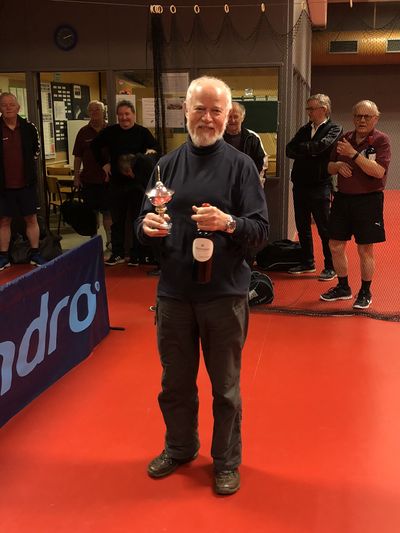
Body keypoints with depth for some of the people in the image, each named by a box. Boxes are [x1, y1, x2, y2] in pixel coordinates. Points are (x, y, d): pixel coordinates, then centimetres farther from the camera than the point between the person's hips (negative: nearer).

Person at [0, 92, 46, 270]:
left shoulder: (28, 127, -1)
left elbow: (36, 148, 15)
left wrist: (29, 166, 10)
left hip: (26, 182, 2)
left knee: (31, 218, 8)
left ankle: (35, 254, 18)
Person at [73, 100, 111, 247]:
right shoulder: (83, 132, 5)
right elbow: (78, 157, 7)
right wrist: (76, 176, 2)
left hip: (107, 178, -1)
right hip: (88, 179, 1)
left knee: (107, 211, 2)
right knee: (92, 212, 7)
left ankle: (109, 239, 11)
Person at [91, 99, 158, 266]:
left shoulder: (143, 132, -3)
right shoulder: (110, 132, 4)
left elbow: (155, 148, -10)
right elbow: (95, 145, 18)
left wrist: (151, 151, -33)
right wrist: (103, 163, 10)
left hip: (137, 182, -3)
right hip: (116, 182, 3)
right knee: (117, 220, 10)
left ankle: (136, 255, 14)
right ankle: (117, 253, 20)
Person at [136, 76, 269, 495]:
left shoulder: (240, 165, -3)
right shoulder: (168, 164, 6)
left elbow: (261, 230, -8)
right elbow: (144, 225, 8)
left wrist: (228, 223, -27)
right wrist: (147, 226, -15)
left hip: (225, 293, -3)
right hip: (173, 292, 3)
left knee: (225, 385, 11)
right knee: (175, 381, 17)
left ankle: (227, 460, 31)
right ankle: (180, 447, 41)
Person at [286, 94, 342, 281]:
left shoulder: (334, 129, -3)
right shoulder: (304, 129, 15)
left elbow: (322, 145, -20)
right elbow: (289, 150, 4)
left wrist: (301, 147, -5)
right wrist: (310, 152, -10)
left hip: (320, 186, -6)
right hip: (300, 184, 6)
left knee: (324, 229, -1)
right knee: (302, 227, 13)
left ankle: (330, 267, 9)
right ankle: (307, 263, 26)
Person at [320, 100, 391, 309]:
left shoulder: (381, 140, -8)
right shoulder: (346, 138, 8)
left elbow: (379, 171, -21)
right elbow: (330, 167, 16)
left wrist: (354, 154, -25)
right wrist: (338, 165, -7)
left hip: (368, 200, -5)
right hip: (342, 198, 6)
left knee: (365, 249, 4)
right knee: (336, 246, 10)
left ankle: (365, 292, 20)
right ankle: (343, 287, 28)